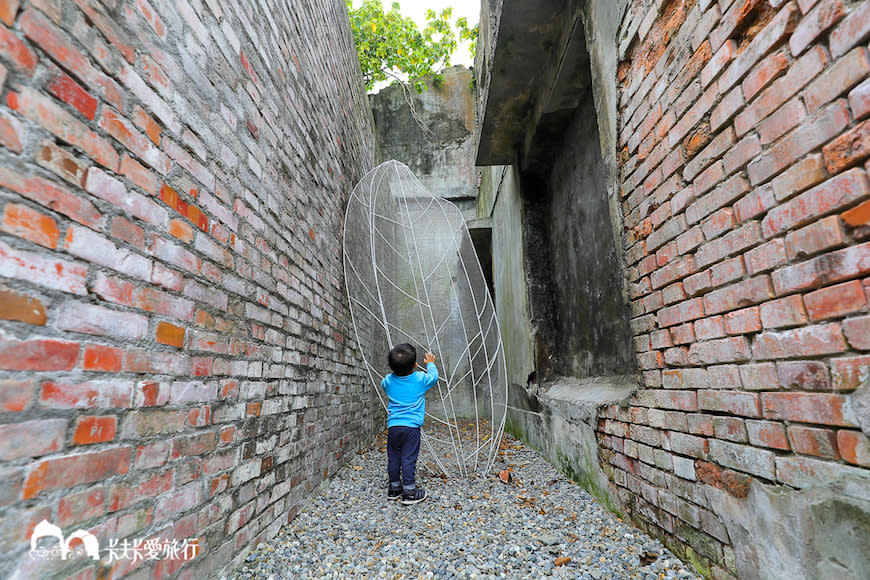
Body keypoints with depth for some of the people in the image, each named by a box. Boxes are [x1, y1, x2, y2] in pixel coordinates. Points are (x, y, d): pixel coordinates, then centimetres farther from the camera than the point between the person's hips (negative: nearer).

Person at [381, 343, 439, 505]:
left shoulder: (389, 380, 0)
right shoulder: (420, 379, -7)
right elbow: (434, 376, 12)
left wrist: (396, 368, 30)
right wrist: (430, 363, 30)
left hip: (393, 426, 3)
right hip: (411, 426, -3)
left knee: (393, 458, 15)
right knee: (408, 459, 3)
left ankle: (394, 488, 30)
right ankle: (409, 493, 11)